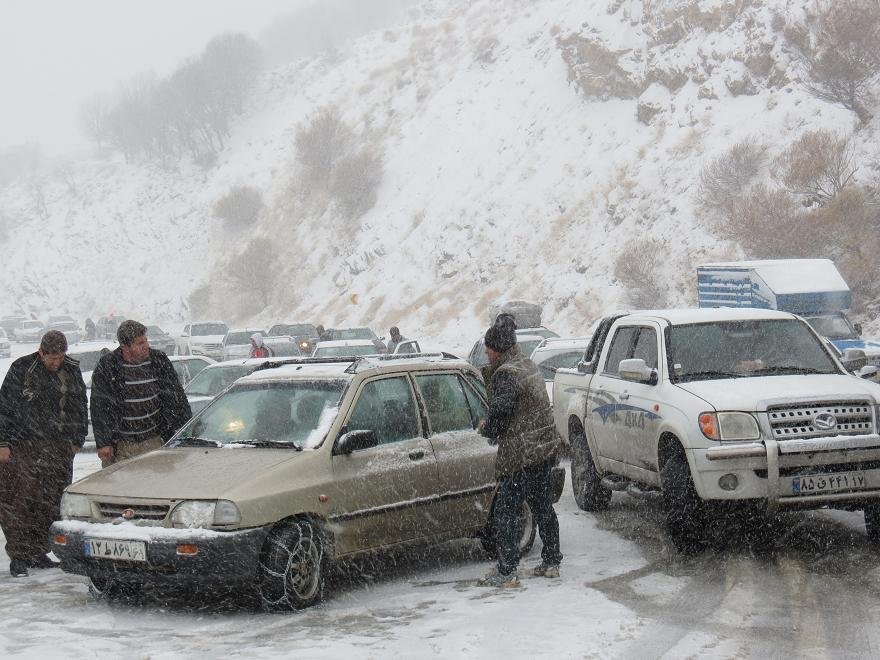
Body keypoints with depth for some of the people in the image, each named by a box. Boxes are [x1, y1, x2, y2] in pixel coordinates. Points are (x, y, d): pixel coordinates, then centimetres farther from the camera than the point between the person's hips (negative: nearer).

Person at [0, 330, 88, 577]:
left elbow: (80, 406, 19)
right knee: (20, 502, -9)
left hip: (58, 447, 5)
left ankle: (38, 553, 14)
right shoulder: (21, 370, -6)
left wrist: (77, 439, 14)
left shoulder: (71, 370, 8)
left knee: (50, 503, 4)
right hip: (22, 447, -5)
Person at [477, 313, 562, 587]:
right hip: (545, 449, 9)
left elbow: (499, 413, -21)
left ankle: (507, 572, -1)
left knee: (505, 514, -2)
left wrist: (487, 429, -1)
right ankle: (551, 562, 26)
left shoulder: (506, 374, -18)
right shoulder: (528, 365, 12)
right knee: (543, 508, 18)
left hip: (519, 457, -9)